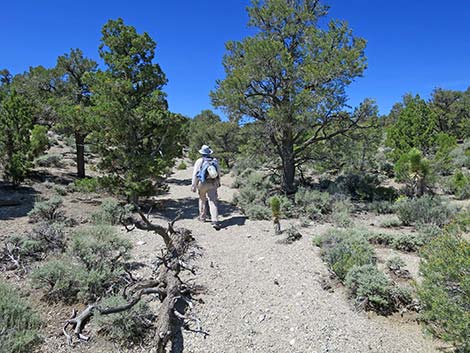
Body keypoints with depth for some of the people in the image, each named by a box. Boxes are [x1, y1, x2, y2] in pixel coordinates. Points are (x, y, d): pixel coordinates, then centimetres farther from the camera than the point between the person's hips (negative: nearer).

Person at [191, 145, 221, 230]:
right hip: (212, 184, 2)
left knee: (202, 200, 20)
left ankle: (202, 217, 34)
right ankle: (215, 221, -14)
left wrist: (193, 186, -3)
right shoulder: (215, 161, 6)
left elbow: (195, 174, -8)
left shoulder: (199, 161, -5)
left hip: (202, 184, -1)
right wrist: (218, 182, 27)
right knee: (213, 202, -4)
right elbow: (219, 173, 13)